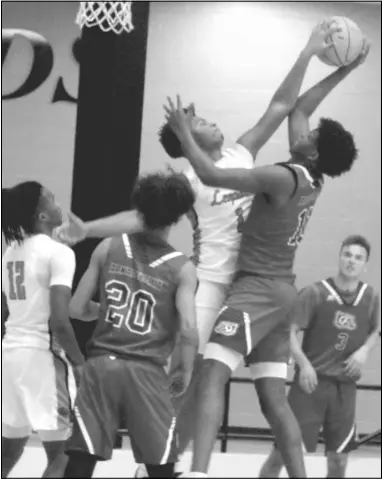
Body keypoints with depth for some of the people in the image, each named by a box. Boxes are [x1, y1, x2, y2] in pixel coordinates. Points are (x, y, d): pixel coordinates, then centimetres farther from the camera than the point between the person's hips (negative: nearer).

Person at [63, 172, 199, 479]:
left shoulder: (108, 248, 7)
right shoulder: (182, 268, 1)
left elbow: (77, 309, 8)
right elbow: (188, 330, -10)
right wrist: (185, 372, 7)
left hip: (102, 364, 2)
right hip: (146, 372, -2)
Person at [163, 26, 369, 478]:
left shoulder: (282, 178, -16)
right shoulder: (310, 178, 9)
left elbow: (212, 175, -22)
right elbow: (295, 107, 20)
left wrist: (184, 134, -12)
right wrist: (343, 69, 21)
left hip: (259, 288, -9)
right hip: (277, 289, 9)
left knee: (212, 375, -21)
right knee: (273, 398, 9)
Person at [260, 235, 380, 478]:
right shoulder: (316, 292, -9)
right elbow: (290, 331, -9)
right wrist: (303, 363, -21)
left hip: (346, 386, 4)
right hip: (312, 381, -3)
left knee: (339, 458, 9)